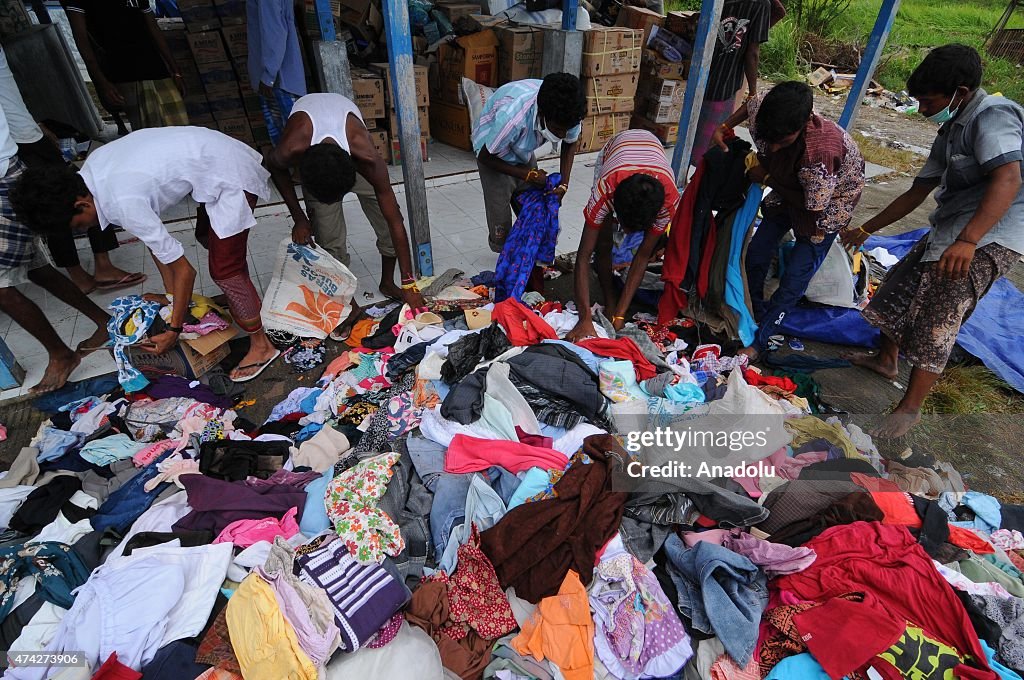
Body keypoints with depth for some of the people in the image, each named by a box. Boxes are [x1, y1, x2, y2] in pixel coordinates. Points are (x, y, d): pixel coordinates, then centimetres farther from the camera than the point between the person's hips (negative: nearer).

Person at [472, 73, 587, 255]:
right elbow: (485, 157, -25)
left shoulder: (568, 113, -28)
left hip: (524, 153, 5)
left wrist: (563, 183, -15)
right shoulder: (512, 117, -43)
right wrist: (527, 175, -23)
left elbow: (571, 143, -3)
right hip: (493, 154, -5)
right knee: (501, 224, -7)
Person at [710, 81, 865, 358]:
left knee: (794, 278, -8)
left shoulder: (819, 153, -43)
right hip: (791, 189, 7)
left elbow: (813, 207, -29)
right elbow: (751, 103, 0)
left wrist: (768, 178, -25)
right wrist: (724, 127, -15)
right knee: (756, 253, 9)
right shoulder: (771, 120, -25)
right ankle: (754, 313, 30)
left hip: (828, 203, -6)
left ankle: (758, 341, 3)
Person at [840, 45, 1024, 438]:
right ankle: (886, 360, 37)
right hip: (952, 233, 10)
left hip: (989, 237, -10)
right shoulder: (950, 133, 18)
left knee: (937, 319, -12)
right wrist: (865, 230, 26)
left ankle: (910, 408, -3)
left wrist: (967, 240, -40)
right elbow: (917, 193, 24)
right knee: (901, 286, 17)